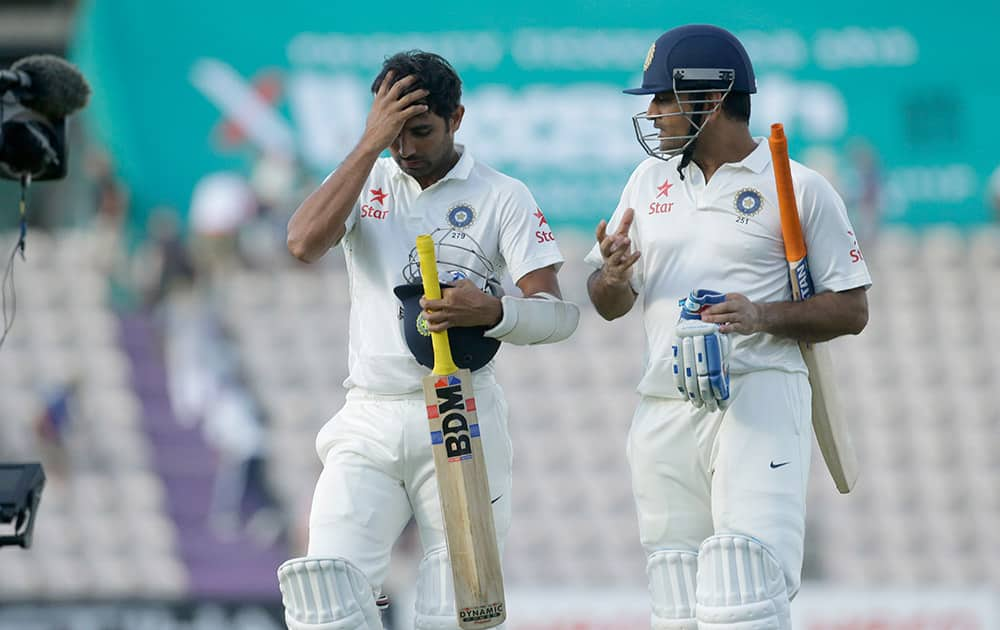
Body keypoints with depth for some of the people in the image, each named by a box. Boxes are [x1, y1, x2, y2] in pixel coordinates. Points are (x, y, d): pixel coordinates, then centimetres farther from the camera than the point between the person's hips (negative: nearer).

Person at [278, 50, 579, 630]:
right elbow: (305, 243, -11)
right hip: (367, 424, 2)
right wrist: (371, 145, -12)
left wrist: (491, 311, -29)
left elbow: (558, 314, -7)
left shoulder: (502, 196, 2)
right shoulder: (363, 180, 10)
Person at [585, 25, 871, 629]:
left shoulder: (800, 188, 0)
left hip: (760, 400, -6)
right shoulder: (651, 180, 16)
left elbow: (851, 310, 0)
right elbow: (610, 305, 18)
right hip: (665, 414, 6)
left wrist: (762, 315, -17)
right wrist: (613, 275, -6)